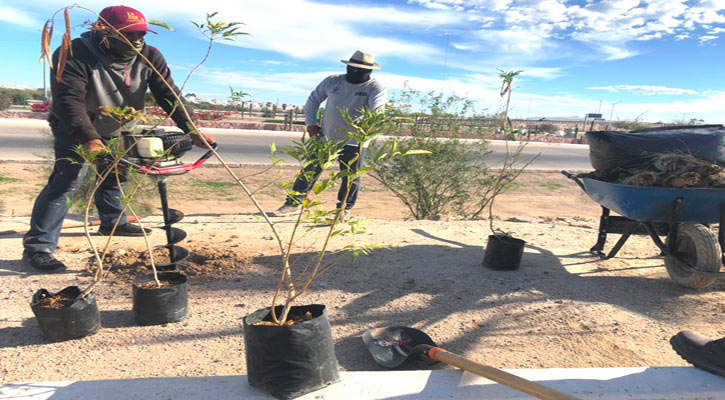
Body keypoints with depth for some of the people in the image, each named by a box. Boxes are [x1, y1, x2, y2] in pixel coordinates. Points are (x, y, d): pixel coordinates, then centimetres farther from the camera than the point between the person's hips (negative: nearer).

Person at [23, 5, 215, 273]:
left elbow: (169, 96, -21)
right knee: (68, 178, -18)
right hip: (74, 128, -5)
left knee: (113, 175, 18)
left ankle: (112, 222, 41)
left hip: (117, 128, 6)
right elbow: (69, 101, -40)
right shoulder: (74, 55, -30)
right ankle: (37, 247, -16)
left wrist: (192, 131, -34)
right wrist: (89, 140, -55)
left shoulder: (149, 57, -17)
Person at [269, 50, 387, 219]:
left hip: (354, 142, -3)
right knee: (310, 170, 6)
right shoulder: (332, 81, 6)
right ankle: (294, 203, 18)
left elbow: (377, 106, -26)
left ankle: (344, 210, 22)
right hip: (325, 136, 3)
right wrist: (311, 123, 5)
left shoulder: (376, 87, -7)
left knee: (351, 177, 4)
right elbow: (313, 99, 15)